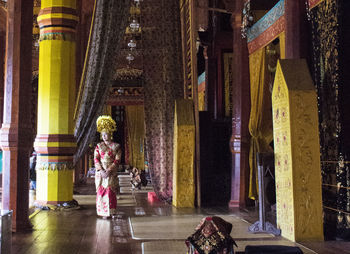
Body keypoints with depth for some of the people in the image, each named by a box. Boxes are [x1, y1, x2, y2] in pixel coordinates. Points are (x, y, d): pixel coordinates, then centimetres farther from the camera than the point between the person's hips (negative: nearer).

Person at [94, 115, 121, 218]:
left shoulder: (116, 146, 3)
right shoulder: (99, 146, 8)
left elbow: (117, 160, -4)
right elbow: (96, 159, 0)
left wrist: (109, 170, -15)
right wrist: (101, 171, -13)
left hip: (111, 173, -1)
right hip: (100, 172, 2)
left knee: (111, 192, -5)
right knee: (101, 191, -1)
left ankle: (111, 212, 3)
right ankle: (103, 213, 5)